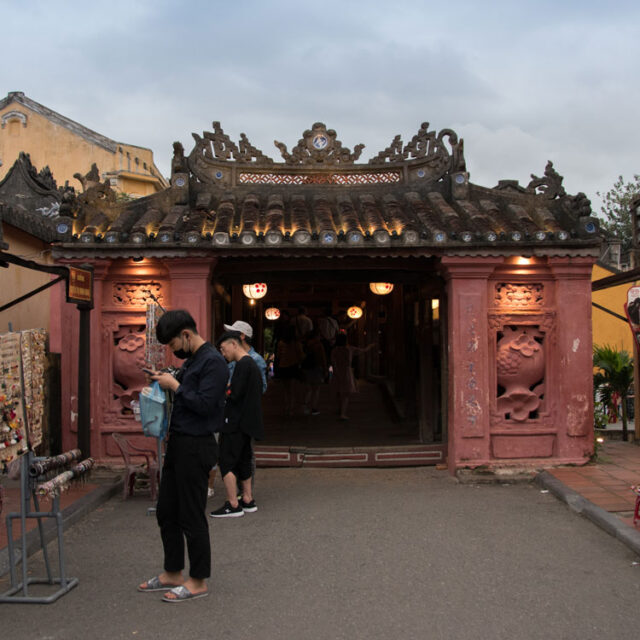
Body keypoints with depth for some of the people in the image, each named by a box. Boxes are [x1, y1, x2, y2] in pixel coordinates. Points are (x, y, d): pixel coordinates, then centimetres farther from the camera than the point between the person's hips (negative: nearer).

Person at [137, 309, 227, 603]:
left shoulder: (213, 362, -16)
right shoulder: (190, 361, 15)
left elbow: (205, 404, -23)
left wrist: (175, 385, -14)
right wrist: (166, 381, 8)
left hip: (196, 447, -10)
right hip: (178, 444, 10)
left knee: (192, 517, -1)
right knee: (166, 512, 16)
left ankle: (198, 581, 13)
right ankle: (173, 573, 30)